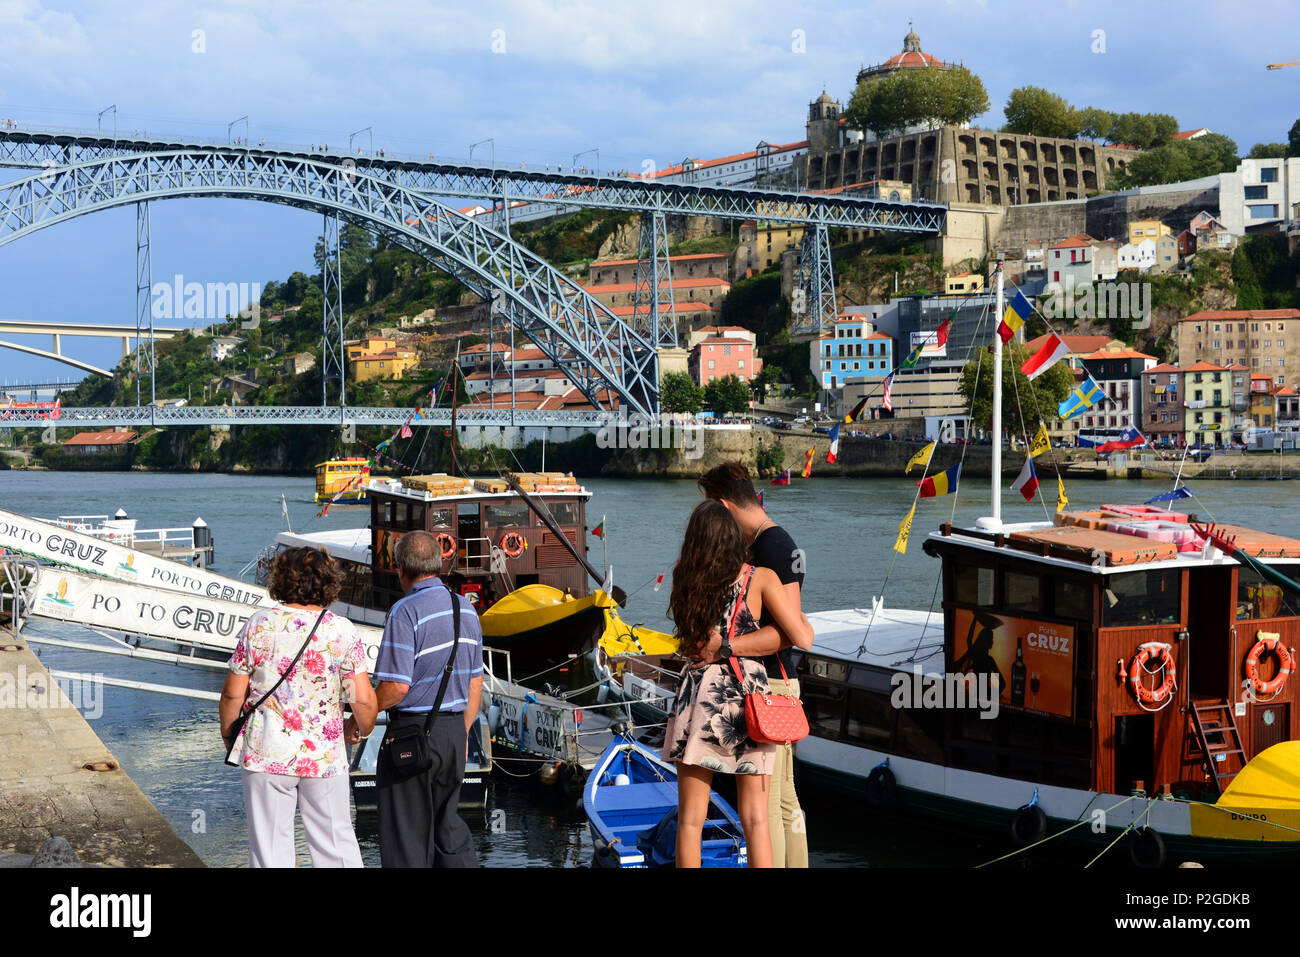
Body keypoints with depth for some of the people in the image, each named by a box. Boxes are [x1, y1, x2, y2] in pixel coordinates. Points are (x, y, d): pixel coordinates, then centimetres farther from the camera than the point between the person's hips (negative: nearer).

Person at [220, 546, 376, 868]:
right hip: (326, 755, 1)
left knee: (270, 844, 9)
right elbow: (363, 699, -8)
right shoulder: (343, 631, -5)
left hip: (267, 754, -1)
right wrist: (362, 727, 12)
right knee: (336, 842, 12)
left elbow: (233, 693, -4)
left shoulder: (260, 623, -6)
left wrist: (227, 733, 13)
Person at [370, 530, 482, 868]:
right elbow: (475, 682, 13)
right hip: (454, 731, 7)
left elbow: (397, 687, -20)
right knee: (447, 824, 18)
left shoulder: (405, 611, -16)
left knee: (407, 834, 3)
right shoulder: (466, 608, 8)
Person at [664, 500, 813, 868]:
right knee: (755, 820, 5)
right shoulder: (761, 578, -2)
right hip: (748, 697, -1)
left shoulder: (686, 580, 4)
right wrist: (805, 619, 15)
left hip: (698, 695, 1)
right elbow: (802, 639, -6)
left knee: (690, 820, 7)